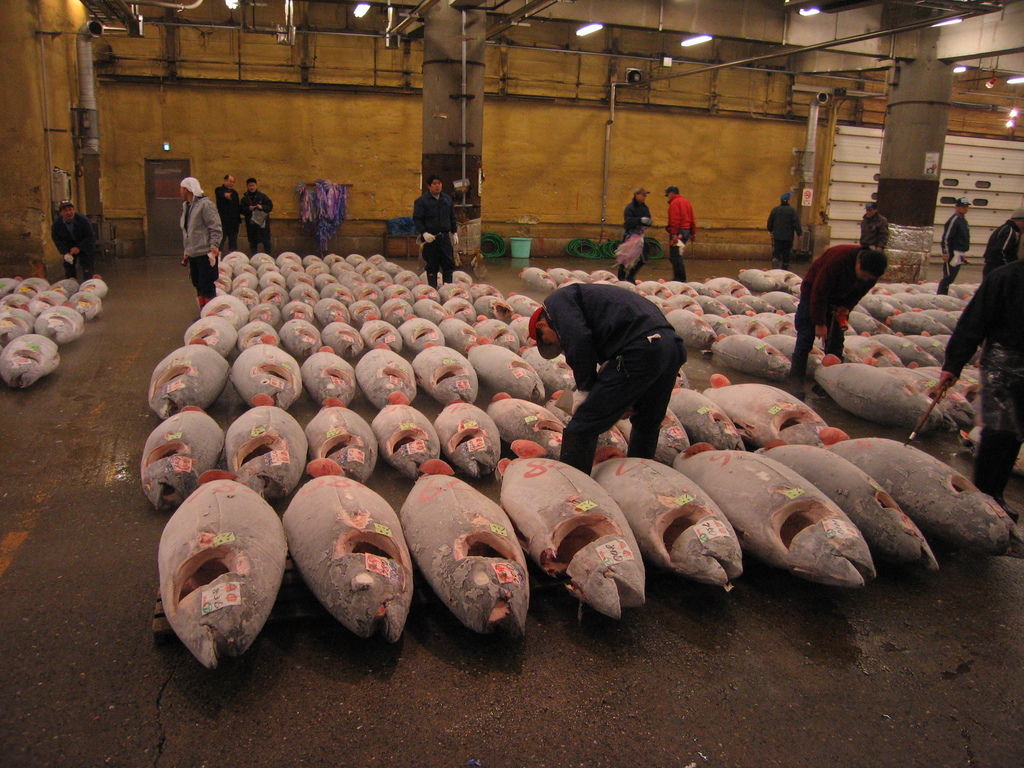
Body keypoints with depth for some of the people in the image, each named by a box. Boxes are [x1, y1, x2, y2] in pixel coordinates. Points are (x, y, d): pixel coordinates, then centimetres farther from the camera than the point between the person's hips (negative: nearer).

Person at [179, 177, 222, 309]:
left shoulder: (205, 204, -12)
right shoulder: (186, 206, 15)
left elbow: (216, 228, -17)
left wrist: (213, 247, -23)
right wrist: (187, 251, 20)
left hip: (205, 253, -9)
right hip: (193, 254, 9)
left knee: (207, 287, -6)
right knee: (198, 285, 15)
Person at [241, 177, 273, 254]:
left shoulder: (262, 196, 2)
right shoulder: (245, 198, 7)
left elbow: (270, 206, 0)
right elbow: (242, 210, 4)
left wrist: (262, 207, -16)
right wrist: (248, 209, -14)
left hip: (263, 222, -2)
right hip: (251, 224, 2)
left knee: (266, 241, -1)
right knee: (253, 242, 8)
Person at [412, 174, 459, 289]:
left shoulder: (447, 199, 12)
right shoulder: (421, 201, -3)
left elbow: (452, 218, 19)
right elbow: (417, 219, -5)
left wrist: (454, 233, 13)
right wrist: (424, 233, -17)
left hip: (445, 237, 4)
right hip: (430, 238, -4)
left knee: (449, 263, 0)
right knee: (432, 266, 2)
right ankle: (433, 289, 10)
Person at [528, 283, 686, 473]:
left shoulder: (557, 300, 8)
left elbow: (578, 342, -11)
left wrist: (585, 389, 0)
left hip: (638, 349, -10)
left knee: (581, 429, -1)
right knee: (647, 426, 29)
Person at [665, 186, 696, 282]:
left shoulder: (674, 203, -9)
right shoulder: (686, 201, 19)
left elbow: (675, 220, -19)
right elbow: (692, 219, 18)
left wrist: (674, 234, -23)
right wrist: (693, 233, 21)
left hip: (678, 232, -9)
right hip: (687, 230, 9)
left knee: (675, 257, -7)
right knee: (675, 257, 15)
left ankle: (681, 279, -7)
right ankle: (677, 278, 18)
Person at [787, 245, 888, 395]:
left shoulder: (871, 272, -18)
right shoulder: (837, 259, -37)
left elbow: (859, 292, 2)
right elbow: (818, 292, -31)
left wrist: (847, 307, -17)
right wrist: (820, 323, -26)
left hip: (838, 301, 6)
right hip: (812, 293, -5)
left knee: (836, 339, 2)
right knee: (806, 337, -10)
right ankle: (796, 379, -4)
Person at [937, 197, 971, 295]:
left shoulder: (963, 220, 17)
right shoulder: (954, 220, -12)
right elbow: (946, 237, -18)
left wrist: (963, 254, 25)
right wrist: (945, 253, -22)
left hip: (959, 255, 9)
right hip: (953, 253, -9)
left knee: (951, 278, 11)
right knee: (948, 277, -10)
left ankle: (942, 295, 16)